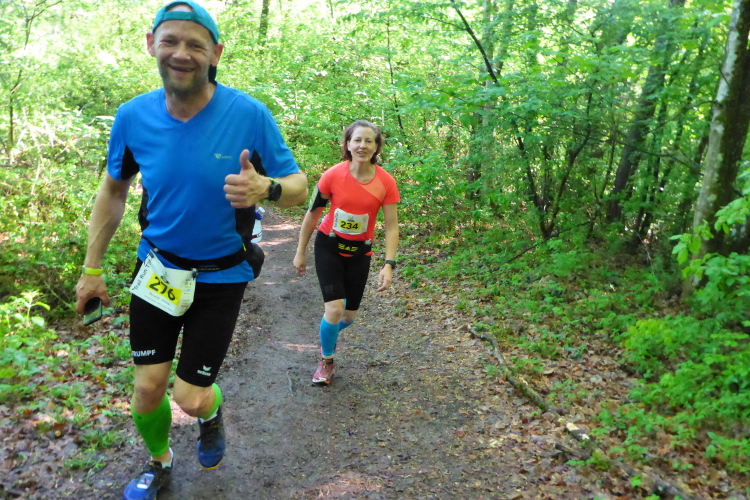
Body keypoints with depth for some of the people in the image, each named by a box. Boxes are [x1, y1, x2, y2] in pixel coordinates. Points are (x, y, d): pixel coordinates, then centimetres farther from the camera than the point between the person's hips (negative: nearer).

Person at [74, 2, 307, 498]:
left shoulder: (249, 114, -18)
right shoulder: (133, 116, -9)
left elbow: (299, 185, -12)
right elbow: (113, 189, 6)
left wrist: (265, 188, -37)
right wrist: (91, 268, 8)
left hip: (221, 274, -2)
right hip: (158, 267, 3)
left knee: (190, 397, 1)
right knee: (147, 388, 8)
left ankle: (211, 412, 41)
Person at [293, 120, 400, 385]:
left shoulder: (386, 182, -15)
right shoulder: (333, 175, -17)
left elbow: (391, 227, -11)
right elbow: (312, 214, -5)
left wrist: (389, 265, -21)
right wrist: (300, 252, 0)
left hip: (360, 253, 2)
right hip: (329, 247, -2)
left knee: (349, 315, 10)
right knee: (334, 308, -13)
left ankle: (329, 334, 46)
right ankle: (326, 361, 14)